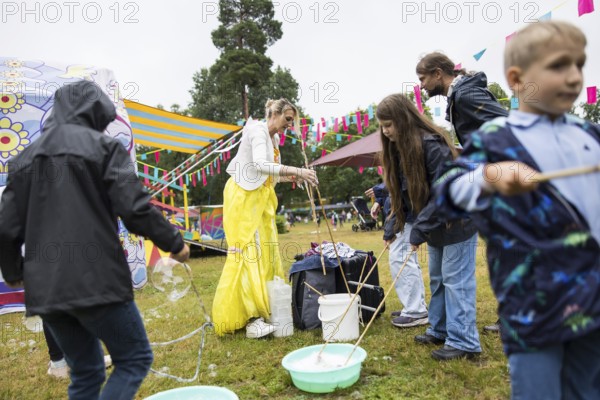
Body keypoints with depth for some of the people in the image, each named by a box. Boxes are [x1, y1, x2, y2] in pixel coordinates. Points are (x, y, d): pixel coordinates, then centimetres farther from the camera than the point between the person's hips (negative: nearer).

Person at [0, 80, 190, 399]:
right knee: (135, 359, 9)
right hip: (96, 281, -6)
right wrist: (174, 243, 0)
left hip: (45, 289, 7)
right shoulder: (103, 147, -4)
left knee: (85, 373, 19)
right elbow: (136, 209, -13)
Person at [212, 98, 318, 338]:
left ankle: (262, 310, 14)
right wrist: (295, 170, -31)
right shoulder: (258, 130, -10)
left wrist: (290, 177, 2)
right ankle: (252, 319, -16)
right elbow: (260, 164, -27)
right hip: (243, 197, -9)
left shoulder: (273, 139, 17)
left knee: (265, 253, 7)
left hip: (260, 199, 10)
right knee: (249, 252, -15)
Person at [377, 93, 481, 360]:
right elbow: (401, 193, 8)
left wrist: (419, 229, -26)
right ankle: (440, 331, 28)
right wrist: (392, 226, 2)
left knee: (456, 280, -4)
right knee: (437, 279, 15)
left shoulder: (431, 145, -24)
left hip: (456, 221, -9)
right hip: (434, 224, 9)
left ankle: (463, 341, 6)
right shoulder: (399, 149, 4)